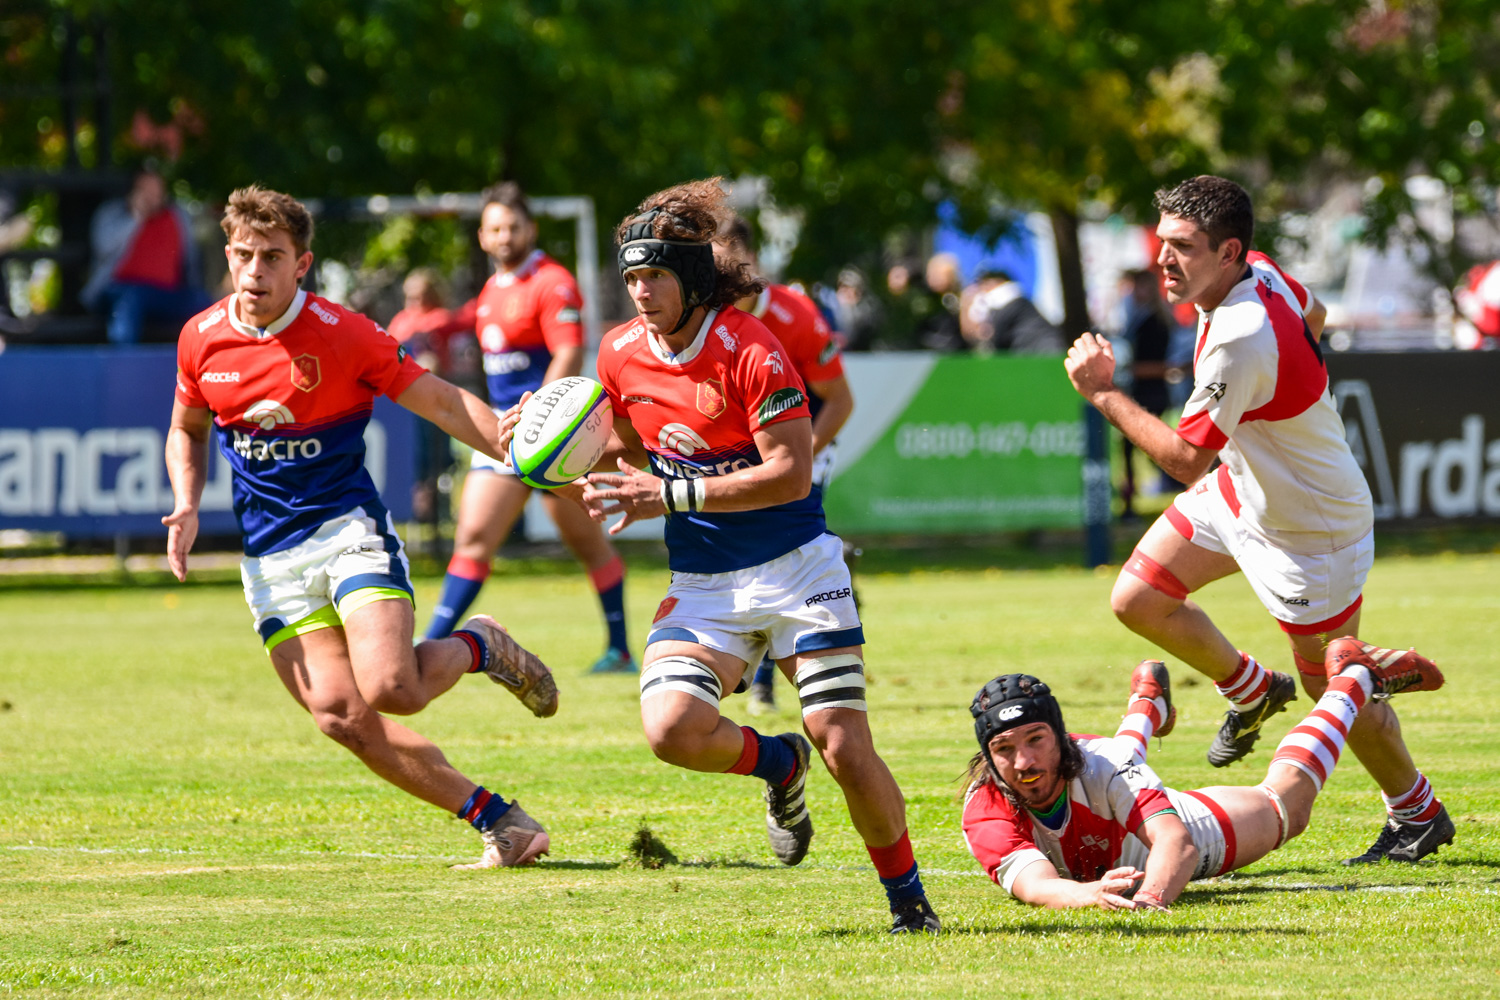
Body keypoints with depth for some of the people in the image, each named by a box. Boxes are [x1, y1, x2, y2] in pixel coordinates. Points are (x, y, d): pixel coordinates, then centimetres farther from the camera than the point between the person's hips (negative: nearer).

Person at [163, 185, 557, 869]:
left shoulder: (344, 336, -9)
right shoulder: (202, 339, 3)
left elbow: (444, 404, -7)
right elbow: (186, 431, 21)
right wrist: (186, 509, 3)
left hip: (348, 528, -4)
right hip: (270, 555, 4)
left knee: (390, 689, -25)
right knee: (341, 716, -12)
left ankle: (480, 648, 9)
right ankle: (497, 819, -2)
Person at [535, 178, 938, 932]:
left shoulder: (749, 349, -16)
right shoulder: (621, 354, 1)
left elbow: (792, 473, -22)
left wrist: (675, 494, -25)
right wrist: (596, 466, -2)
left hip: (795, 567, -4)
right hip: (702, 587, 4)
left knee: (844, 749, -10)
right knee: (669, 729, -22)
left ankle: (908, 901, 11)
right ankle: (777, 765, 10)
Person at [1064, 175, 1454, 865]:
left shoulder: (1242, 340, -37)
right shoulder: (1260, 273, -10)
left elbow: (1186, 459, -30)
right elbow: (1314, 316, 14)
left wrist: (1103, 394, -24)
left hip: (1311, 528, -9)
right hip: (1242, 489, 9)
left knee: (1335, 689, 5)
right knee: (1136, 600, 8)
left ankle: (1416, 813, 28)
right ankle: (1251, 690, 32)